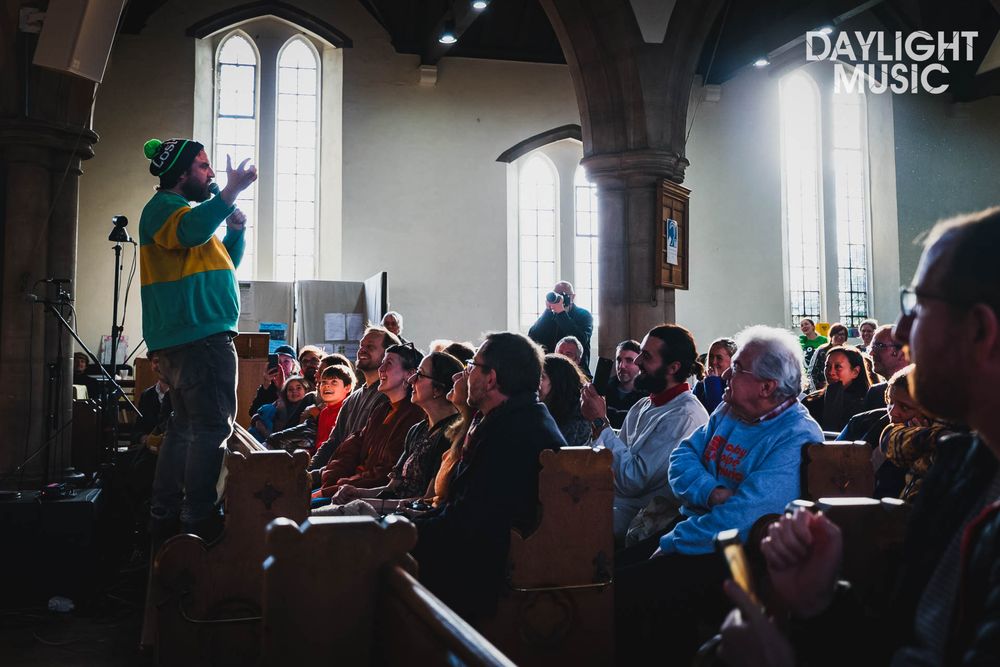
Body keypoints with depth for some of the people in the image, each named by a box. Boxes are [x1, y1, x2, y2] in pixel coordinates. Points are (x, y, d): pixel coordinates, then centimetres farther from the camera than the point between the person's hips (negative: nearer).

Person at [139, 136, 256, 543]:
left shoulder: (182, 209, 27)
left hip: (190, 338, 11)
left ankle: (164, 519, 19)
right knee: (213, 427, -14)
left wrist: (236, 230, 11)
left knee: (186, 427, 13)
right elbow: (192, 231, -30)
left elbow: (227, 263, 28)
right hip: (200, 336, -11)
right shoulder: (163, 206, -5)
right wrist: (231, 191, -31)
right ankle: (199, 520, -14)